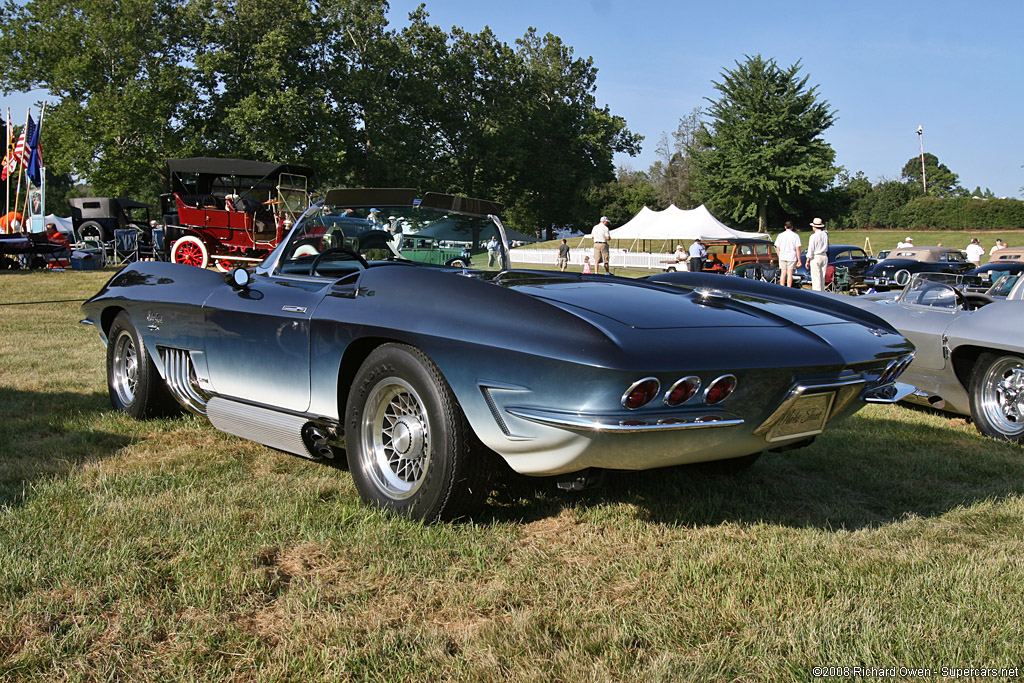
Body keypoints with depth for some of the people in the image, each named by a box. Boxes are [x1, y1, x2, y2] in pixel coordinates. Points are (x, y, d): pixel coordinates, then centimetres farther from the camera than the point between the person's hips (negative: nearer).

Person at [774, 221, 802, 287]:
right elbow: (798, 249, -6)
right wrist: (799, 260, -2)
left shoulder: (780, 235, 2)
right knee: (790, 274, 1)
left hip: (782, 257, 2)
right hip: (792, 257, -2)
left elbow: (777, 248, 4)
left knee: (783, 273, 9)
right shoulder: (796, 236, -4)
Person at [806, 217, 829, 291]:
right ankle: (822, 292, 16)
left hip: (816, 257, -6)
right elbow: (826, 248, 13)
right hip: (824, 256, 6)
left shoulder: (813, 236, -13)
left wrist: (808, 261, -5)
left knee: (816, 278, -4)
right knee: (822, 277, 12)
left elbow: (810, 250, -12)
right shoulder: (825, 234, 4)